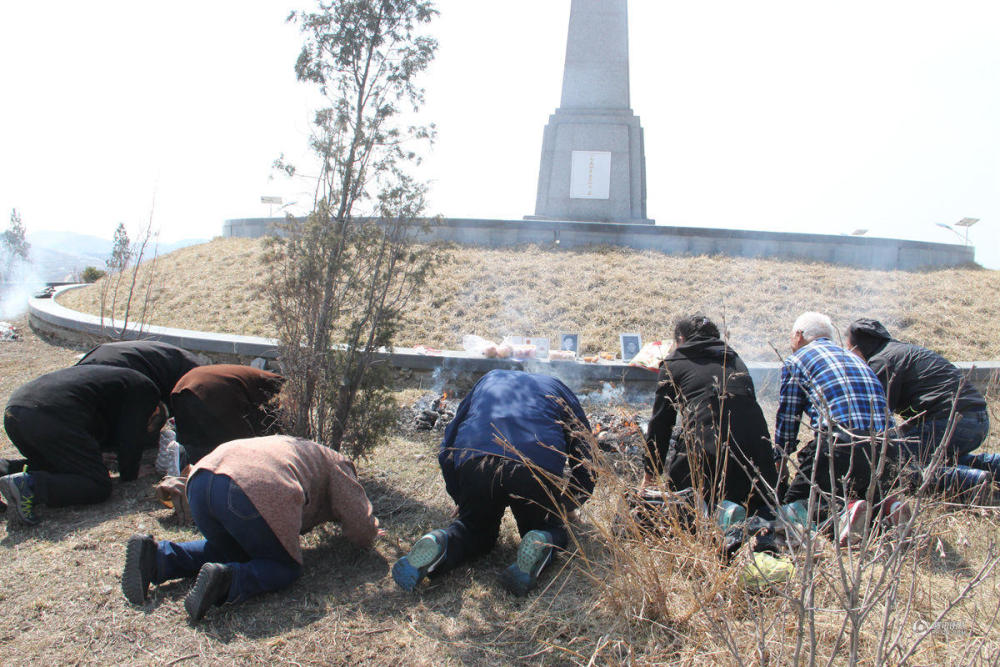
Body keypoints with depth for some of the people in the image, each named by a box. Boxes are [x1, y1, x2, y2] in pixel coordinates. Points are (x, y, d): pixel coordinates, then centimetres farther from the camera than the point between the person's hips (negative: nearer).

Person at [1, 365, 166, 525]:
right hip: (54, 419, -10)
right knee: (99, 487, -2)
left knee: (62, 466, 32)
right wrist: (130, 473, 22)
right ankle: (30, 485, -21)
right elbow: (130, 441, 7)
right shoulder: (145, 390, 11)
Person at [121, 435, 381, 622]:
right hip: (257, 491, -7)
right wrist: (369, 535, 42)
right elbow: (362, 528, 18)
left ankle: (156, 555, 10)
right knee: (286, 567, 14)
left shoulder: (297, 447, 41)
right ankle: (226, 581, -15)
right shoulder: (336, 465, 23)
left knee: (230, 550, 32)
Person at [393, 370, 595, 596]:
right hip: (538, 467, -1)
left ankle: (438, 543, -4)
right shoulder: (559, 390, 32)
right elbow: (586, 466, 30)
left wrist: (461, 500, 40)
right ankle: (541, 544, -7)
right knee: (549, 526, 27)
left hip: (474, 461, 1)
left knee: (475, 528, 27)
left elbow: (446, 452, 31)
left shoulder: (488, 379, 36)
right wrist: (564, 506, 47)